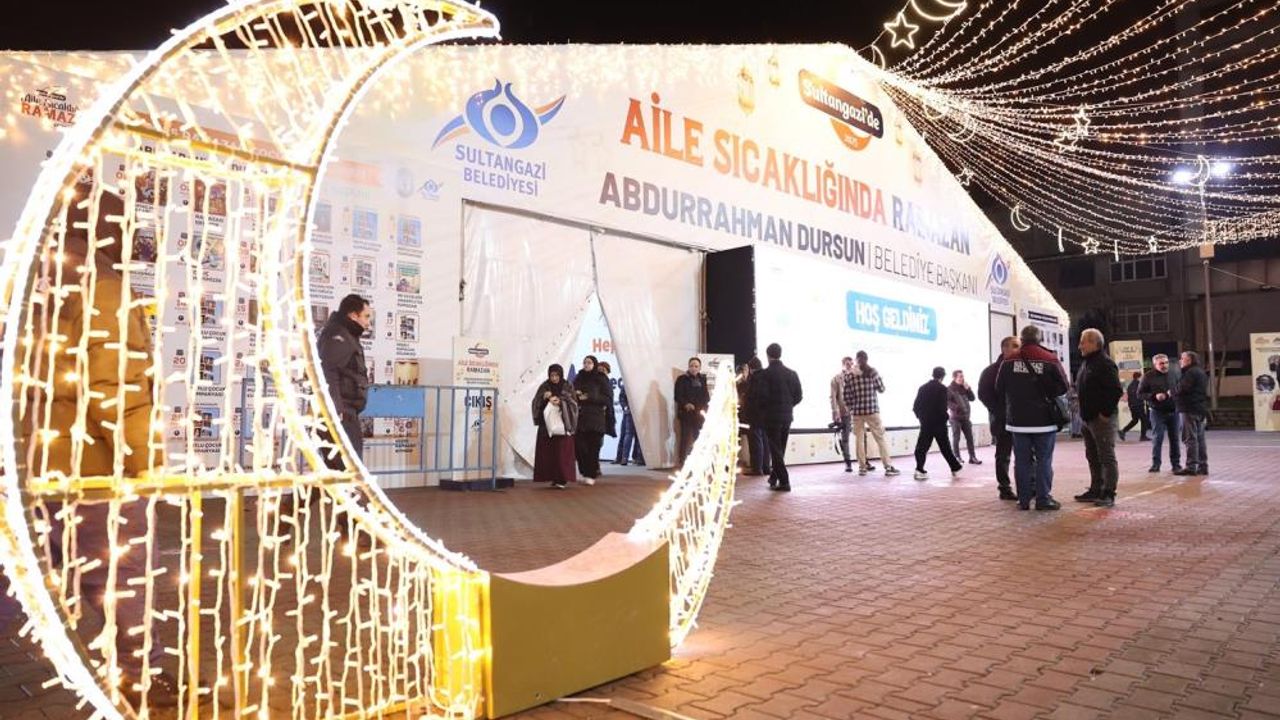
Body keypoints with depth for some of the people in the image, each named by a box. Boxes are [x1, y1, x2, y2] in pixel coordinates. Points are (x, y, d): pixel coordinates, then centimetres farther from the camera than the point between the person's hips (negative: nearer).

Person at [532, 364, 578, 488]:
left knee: (562, 452, -7)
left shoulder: (568, 387, 2)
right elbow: (535, 403, 2)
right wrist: (543, 397, -17)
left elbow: (573, 403, -4)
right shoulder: (544, 387, 6)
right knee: (547, 452, 0)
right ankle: (552, 477, 10)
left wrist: (561, 402, -19)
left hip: (563, 424, -2)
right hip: (547, 424, 2)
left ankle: (562, 479, -4)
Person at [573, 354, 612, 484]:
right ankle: (585, 471, 12)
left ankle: (591, 474, 5)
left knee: (593, 448, -4)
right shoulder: (578, 379, 12)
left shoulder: (601, 379, 0)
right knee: (579, 446, -5)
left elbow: (608, 398, -5)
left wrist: (590, 397, -13)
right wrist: (575, 394, -5)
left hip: (596, 418, -3)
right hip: (580, 418, 4)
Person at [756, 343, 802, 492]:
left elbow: (762, 395, -16)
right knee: (780, 448, 17)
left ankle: (784, 481, -6)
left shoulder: (764, 374, -11)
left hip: (771, 415, -5)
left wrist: (765, 407, 3)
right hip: (787, 415, 5)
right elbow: (799, 395, 3)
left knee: (775, 449, -1)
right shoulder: (792, 373, 5)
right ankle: (775, 476, 29)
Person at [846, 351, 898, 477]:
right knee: (880, 438, 1)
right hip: (872, 410, -1)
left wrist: (850, 408, 12)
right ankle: (888, 467, -2)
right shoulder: (872, 371, -2)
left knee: (860, 439, 9)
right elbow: (881, 389, 4)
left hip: (857, 411, 1)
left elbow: (847, 395, -2)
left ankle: (862, 467, 11)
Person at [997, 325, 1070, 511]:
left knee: (1022, 461, 6)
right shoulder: (1050, 360, -7)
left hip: (1018, 419, 2)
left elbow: (999, 389, 6)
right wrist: (1046, 394, 14)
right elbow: (1062, 387, -4)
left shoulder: (1008, 362, -2)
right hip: (1044, 419, -2)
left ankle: (1024, 499, 7)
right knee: (1043, 460, 5)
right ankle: (1043, 499, 4)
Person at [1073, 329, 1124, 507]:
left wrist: (1106, 412, -18)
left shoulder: (1105, 363, -14)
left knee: (1107, 457, -4)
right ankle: (1095, 490, 24)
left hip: (1102, 418, -10)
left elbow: (1116, 391, -21)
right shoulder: (1086, 363, 16)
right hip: (1088, 418, 10)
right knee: (1092, 457, 15)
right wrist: (1084, 413, 15)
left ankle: (1109, 493, 0)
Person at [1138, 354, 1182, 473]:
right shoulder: (1148, 377, -4)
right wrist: (1154, 396, -18)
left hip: (1174, 411, 3)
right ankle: (1155, 464, 4)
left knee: (1174, 438, 8)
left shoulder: (1175, 374, 4)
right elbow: (1140, 394, -3)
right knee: (1157, 438, -3)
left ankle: (1176, 463, 18)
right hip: (1158, 412, -3)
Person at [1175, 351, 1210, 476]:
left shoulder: (1191, 372, -12)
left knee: (1190, 438, -8)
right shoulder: (1200, 372, 19)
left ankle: (1191, 466, -9)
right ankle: (1203, 466, 14)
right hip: (1201, 409, 10)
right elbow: (1203, 391, 21)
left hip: (1190, 409, -10)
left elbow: (1182, 389, -20)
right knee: (1200, 438, 12)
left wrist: (1173, 394, -2)